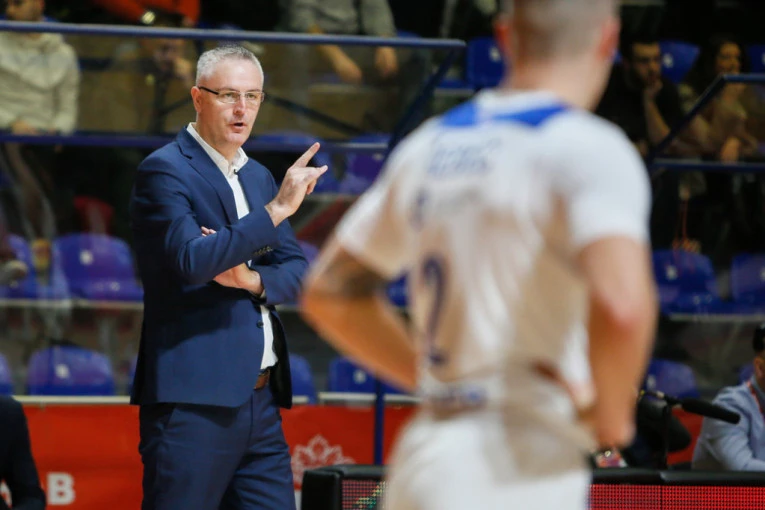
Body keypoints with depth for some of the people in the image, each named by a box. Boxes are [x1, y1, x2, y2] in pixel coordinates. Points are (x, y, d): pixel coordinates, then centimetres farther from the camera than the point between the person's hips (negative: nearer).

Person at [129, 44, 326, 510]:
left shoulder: (259, 177, 18)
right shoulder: (164, 171, -6)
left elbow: (298, 274, 14)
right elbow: (190, 260, -21)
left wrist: (252, 279, -8)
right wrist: (276, 209, -23)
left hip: (261, 401, 7)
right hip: (193, 402, -7)